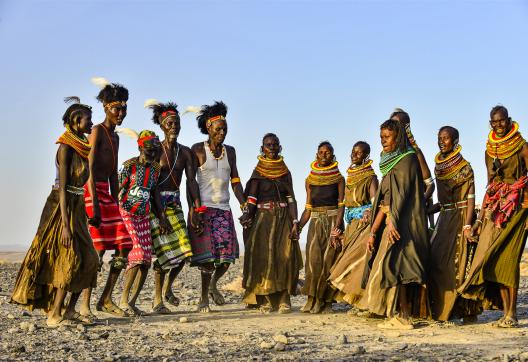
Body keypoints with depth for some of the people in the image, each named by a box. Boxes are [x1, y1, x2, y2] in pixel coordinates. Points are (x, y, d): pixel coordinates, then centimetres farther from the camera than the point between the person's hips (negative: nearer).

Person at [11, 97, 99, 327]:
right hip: (62, 207, -8)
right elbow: (62, 187, -19)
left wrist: (78, 219, 16)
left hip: (77, 206, 8)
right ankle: (54, 315, -4)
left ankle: (70, 310, 11)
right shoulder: (66, 147, -14)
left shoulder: (81, 148, 11)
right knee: (69, 260, -9)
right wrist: (65, 226, -23)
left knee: (88, 259, 5)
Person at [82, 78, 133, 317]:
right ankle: (85, 304, -8)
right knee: (97, 247, -14)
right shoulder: (98, 131, -6)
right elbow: (91, 167, -15)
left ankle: (106, 300, 13)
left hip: (107, 193, 9)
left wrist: (116, 204, 18)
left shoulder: (115, 137, 21)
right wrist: (95, 204, -23)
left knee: (124, 244, 5)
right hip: (93, 191, -9)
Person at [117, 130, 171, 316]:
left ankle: (132, 302, 9)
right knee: (138, 254, -18)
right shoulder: (129, 166, -9)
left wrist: (162, 218, 13)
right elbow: (119, 191, -10)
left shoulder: (155, 169, 9)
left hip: (144, 216, 7)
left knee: (146, 260, 1)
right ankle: (124, 299, -8)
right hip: (127, 214, -7)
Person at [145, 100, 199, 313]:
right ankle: (158, 299, 3)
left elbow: (192, 180, 6)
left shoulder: (185, 152, 12)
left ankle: (168, 288, 22)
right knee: (163, 250, -8)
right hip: (156, 203, -4)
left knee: (183, 249, -4)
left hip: (174, 204, 4)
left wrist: (197, 209, -3)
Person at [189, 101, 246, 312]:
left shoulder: (229, 152, 13)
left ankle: (213, 285, 27)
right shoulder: (198, 150, -2)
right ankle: (204, 297, 6)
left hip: (224, 209, 5)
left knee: (227, 255, 0)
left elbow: (235, 181, 13)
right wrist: (193, 209, -14)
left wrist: (243, 204, 1)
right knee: (208, 255, -6)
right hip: (203, 208, -5)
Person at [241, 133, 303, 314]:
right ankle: (265, 301, -3)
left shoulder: (285, 172, 11)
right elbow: (252, 198, -1)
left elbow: (291, 198, 6)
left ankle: (283, 300, -5)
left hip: (283, 218, 1)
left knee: (285, 258, -7)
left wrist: (295, 222, -4)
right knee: (263, 257, -7)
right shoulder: (258, 172, 6)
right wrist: (249, 219, -17)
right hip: (263, 218, -1)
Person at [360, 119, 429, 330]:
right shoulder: (391, 163, 20)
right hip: (391, 223, 9)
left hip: (402, 222, -9)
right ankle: (401, 316, 4)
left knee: (392, 265, -16)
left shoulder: (407, 159, -4)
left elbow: (401, 193, -17)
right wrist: (373, 231, 15)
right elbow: (384, 201, 19)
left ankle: (401, 316, -17)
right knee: (393, 267, 4)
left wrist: (393, 221, -27)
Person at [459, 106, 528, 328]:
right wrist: (480, 218, 15)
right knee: (491, 256, -4)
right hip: (495, 207, 5)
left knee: (507, 257, -13)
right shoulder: (490, 150, 14)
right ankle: (506, 311, 1)